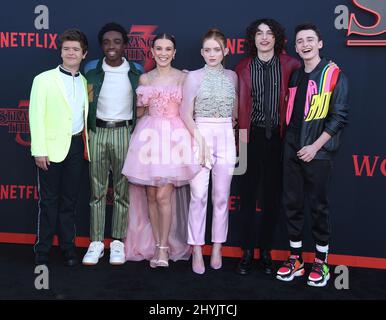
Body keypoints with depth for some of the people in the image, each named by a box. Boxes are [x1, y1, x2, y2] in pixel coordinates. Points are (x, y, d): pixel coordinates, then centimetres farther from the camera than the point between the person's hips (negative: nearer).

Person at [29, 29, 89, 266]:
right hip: (53, 147, -3)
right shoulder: (44, 80, 0)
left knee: (70, 200, 10)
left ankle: (69, 247, 20)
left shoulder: (86, 82, 11)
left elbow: (86, 115, 12)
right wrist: (39, 150, -11)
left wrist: (87, 145, 3)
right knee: (49, 200, 2)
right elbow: (36, 116, -5)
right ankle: (43, 250, 13)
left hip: (77, 147, 3)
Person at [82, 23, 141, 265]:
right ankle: (96, 242, 13)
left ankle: (118, 242, 15)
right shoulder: (92, 72, 6)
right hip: (97, 133, 1)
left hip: (124, 133, -1)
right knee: (97, 189, 5)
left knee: (122, 190, 5)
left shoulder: (136, 73, 4)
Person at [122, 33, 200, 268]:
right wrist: (142, 102, 5)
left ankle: (164, 247, 5)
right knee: (151, 196, 4)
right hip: (149, 136, 3)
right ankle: (155, 245, 17)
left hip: (174, 136, -3)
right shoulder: (145, 79, 11)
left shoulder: (183, 77, 4)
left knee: (163, 196, -8)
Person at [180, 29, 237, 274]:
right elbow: (186, 114, -1)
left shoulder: (232, 77, 10)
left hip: (226, 137, 3)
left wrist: (229, 126, 2)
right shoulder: (194, 77, 2)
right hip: (200, 135, -2)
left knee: (221, 196, 6)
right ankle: (197, 250, 6)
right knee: (199, 196, -4)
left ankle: (217, 248, 18)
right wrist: (199, 139, -11)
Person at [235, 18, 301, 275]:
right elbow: (241, 103, 3)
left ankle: (266, 251, 20)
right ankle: (247, 251, 16)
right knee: (248, 194, 5)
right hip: (253, 135, 0)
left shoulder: (288, 64, 4)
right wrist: (242, 135, -4)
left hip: (277, 136, 0)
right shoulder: (243, 67, 4)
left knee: (273, 194, 7)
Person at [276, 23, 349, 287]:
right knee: (292, 204, 8)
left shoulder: (334, 75, -5)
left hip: (318, 152, -5)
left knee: (319, 206, 2)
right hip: (292, 150, 5)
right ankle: (295, 259, 20)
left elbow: (339, 117, -10)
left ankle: (321, 262, 17)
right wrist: (290, 142, 6)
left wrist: (315, 146, -15)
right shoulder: (295, 76, 12)